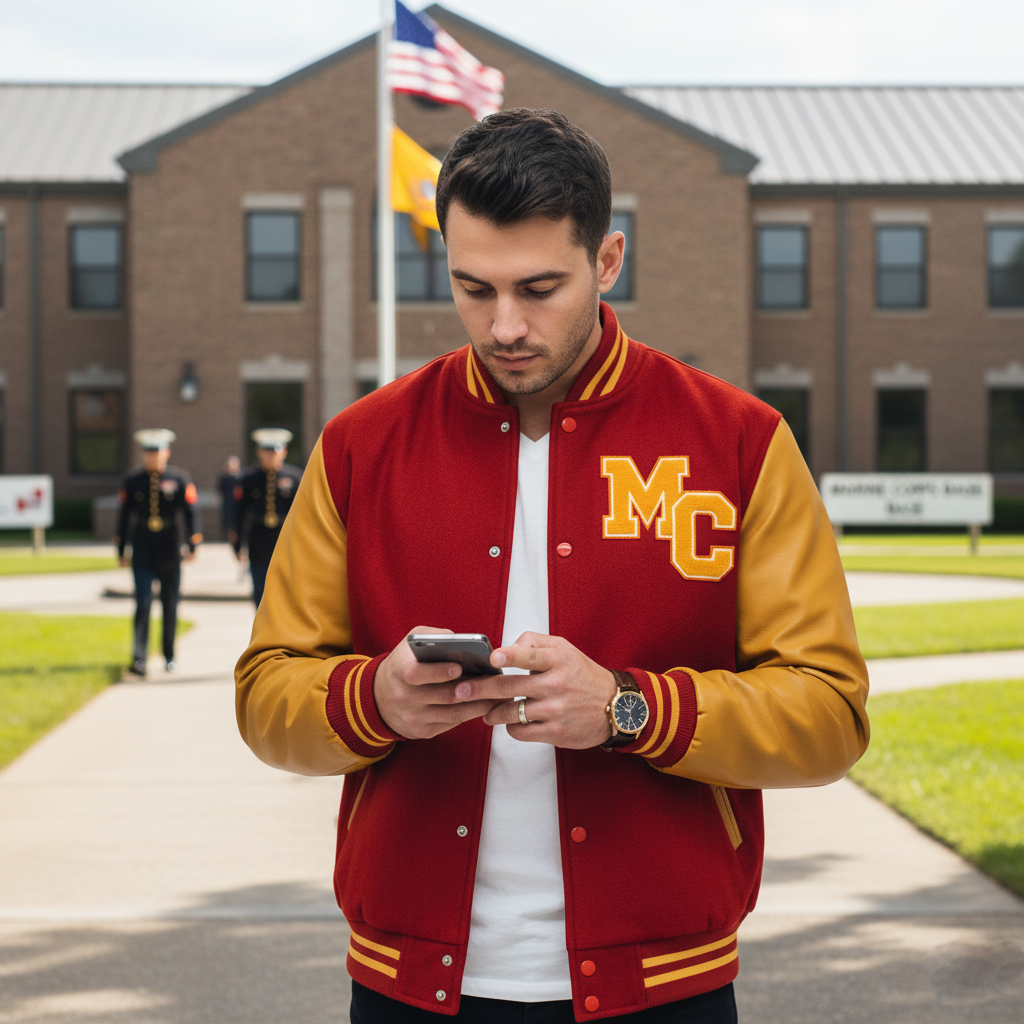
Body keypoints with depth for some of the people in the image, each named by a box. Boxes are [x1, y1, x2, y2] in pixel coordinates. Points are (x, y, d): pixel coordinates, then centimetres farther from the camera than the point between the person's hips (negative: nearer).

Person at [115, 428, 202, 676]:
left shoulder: (180, 479, 0)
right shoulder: (132, 482, 3)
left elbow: (191, 512, -1)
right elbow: (124, 517, 7)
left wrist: (192, 544, -9)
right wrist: (121, 551, 7)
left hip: (170, 553, 1)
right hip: (143, 554, -1)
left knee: (170, 606, 10)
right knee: (142, 604, -10)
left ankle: (169, 656, 22)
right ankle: (139, 658, -14)